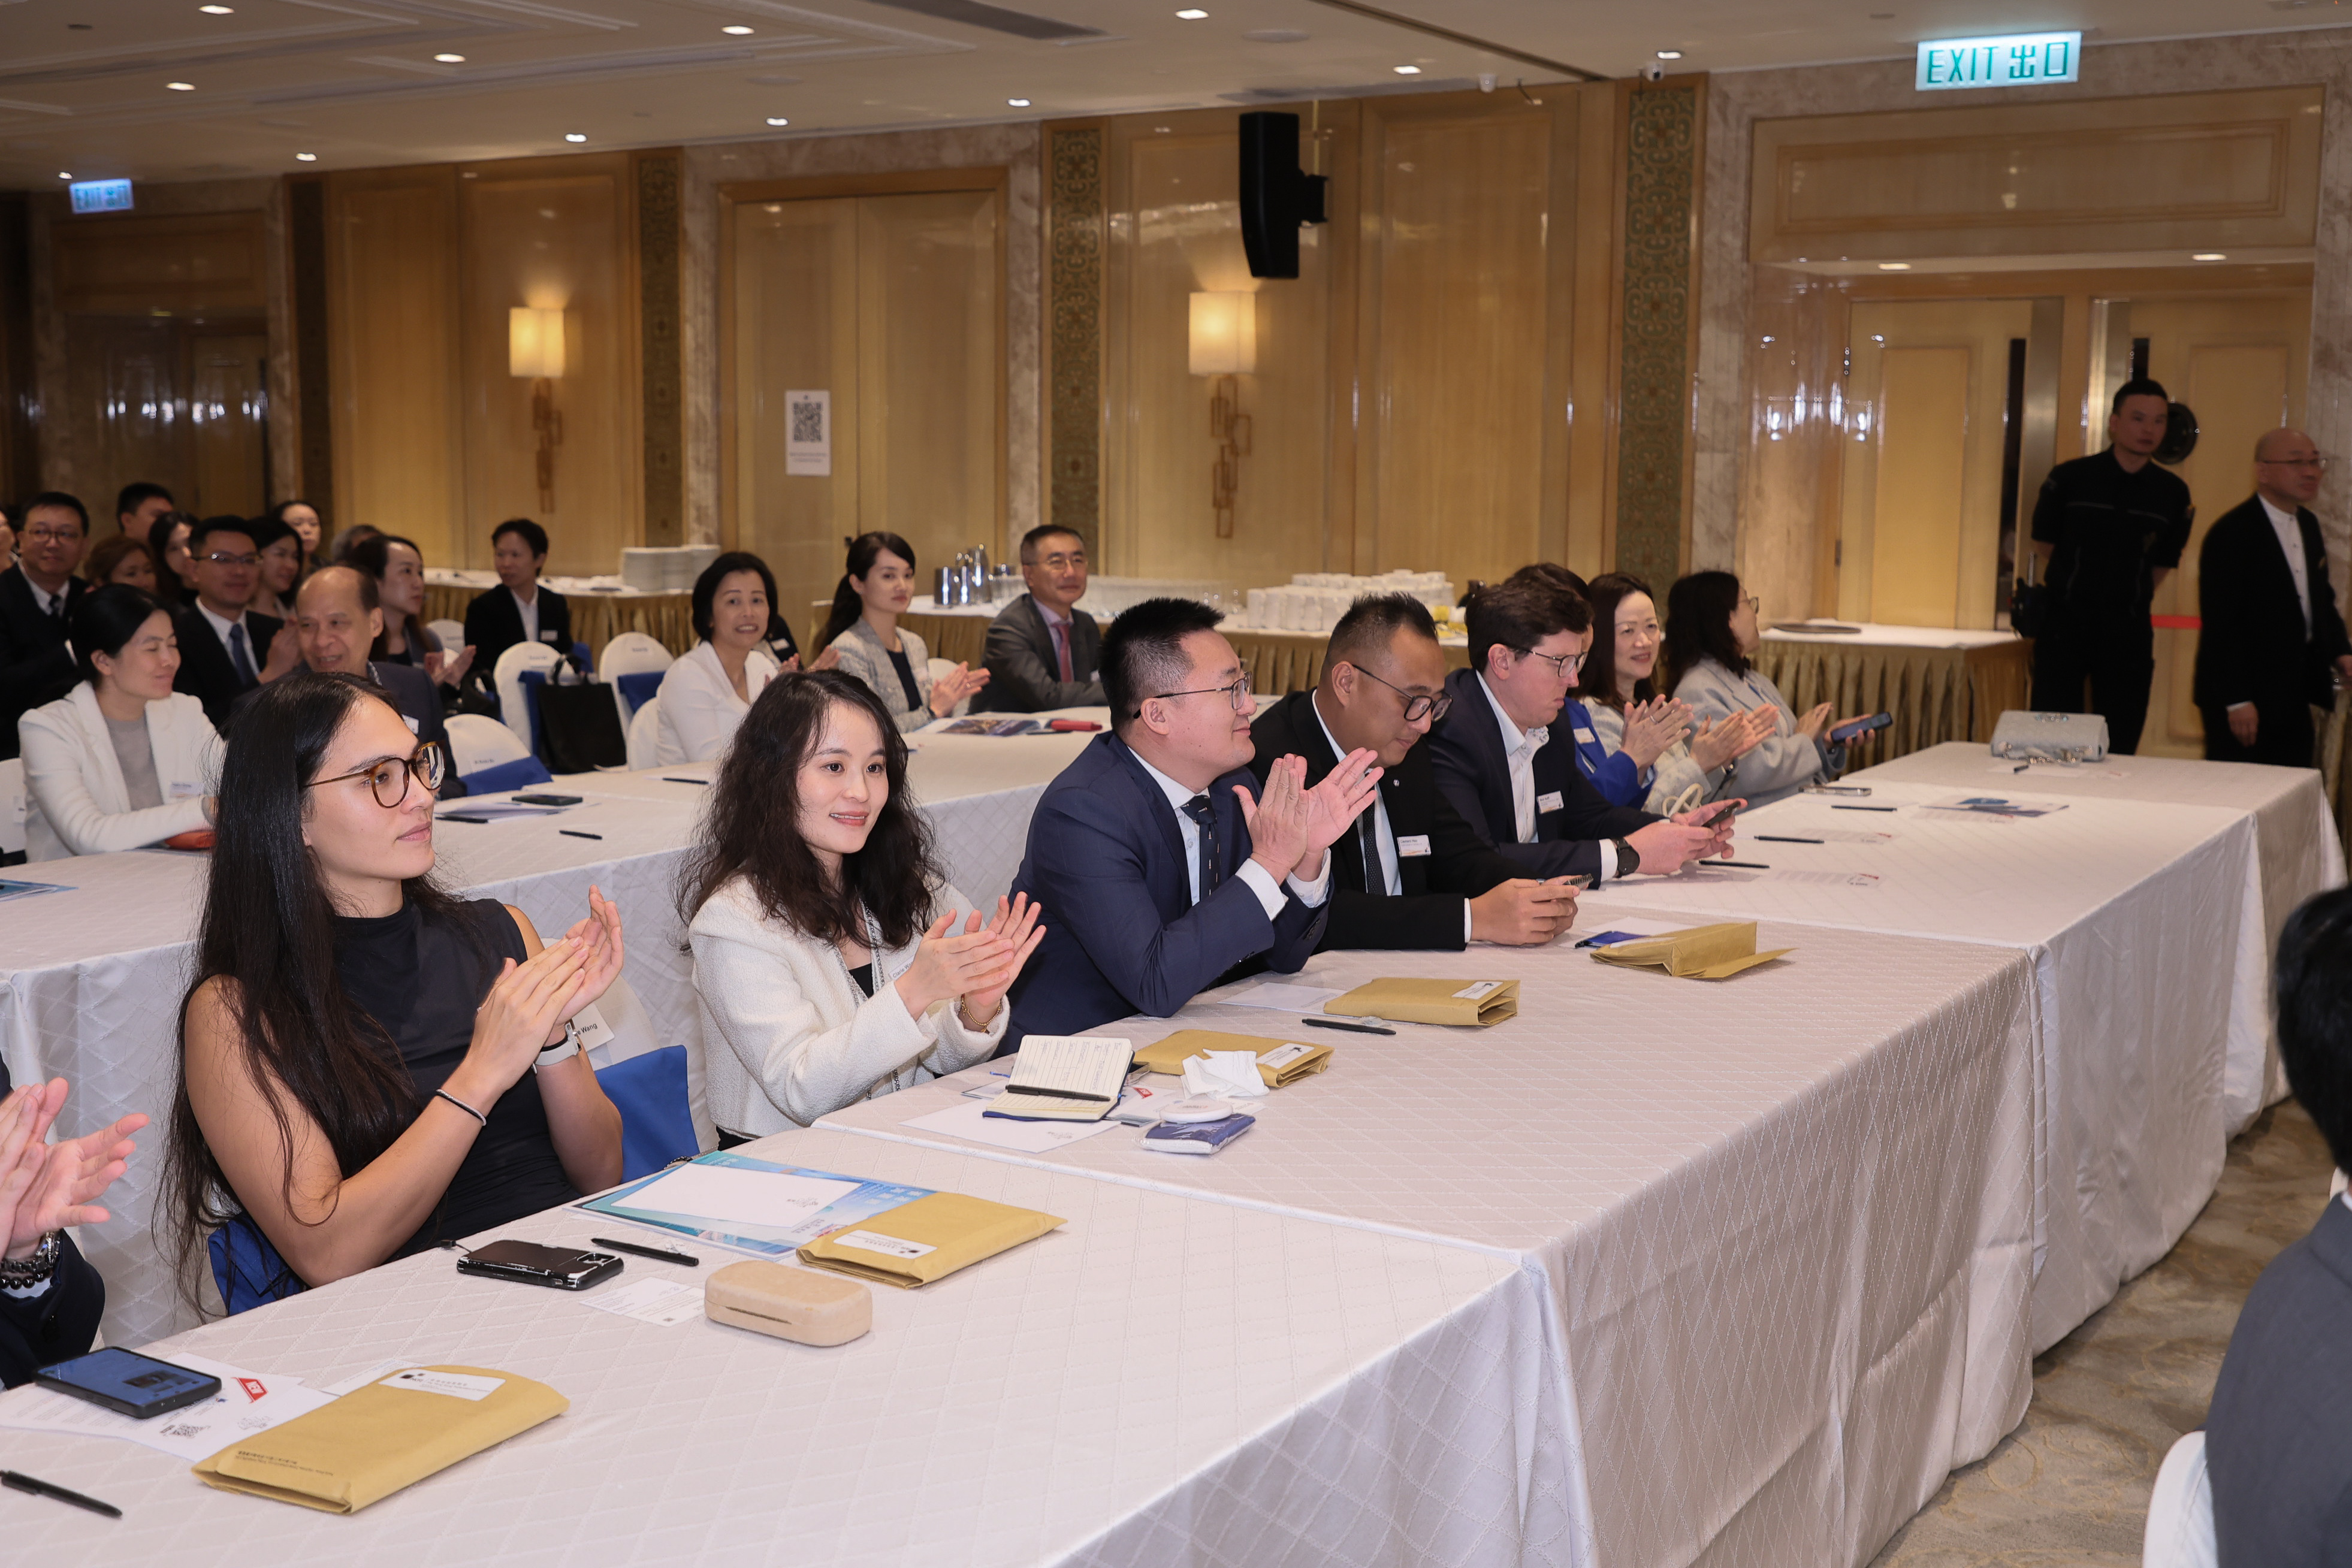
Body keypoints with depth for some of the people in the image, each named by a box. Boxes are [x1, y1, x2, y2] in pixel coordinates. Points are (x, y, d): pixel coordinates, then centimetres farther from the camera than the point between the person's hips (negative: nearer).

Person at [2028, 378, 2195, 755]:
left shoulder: (2173, 493, 3)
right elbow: (2044, 545, 8)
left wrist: (2132, 601, 11)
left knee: (2120, 746, 4)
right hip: (2065, 623, -2)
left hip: (2129, 631, 2)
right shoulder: (2069, 478, -3)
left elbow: (2163, 563, 14)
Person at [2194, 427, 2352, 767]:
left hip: (2293, 699, 8)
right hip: (2241, 703, -8)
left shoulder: (2309, 526, 14)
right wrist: (2236, 701, -20)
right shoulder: (2231, 534, -14)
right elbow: (2220, 622, -18)